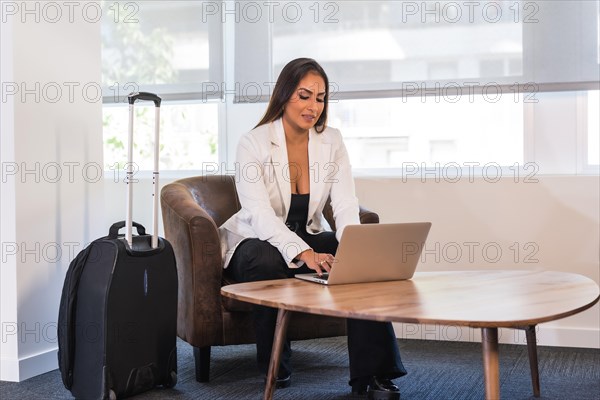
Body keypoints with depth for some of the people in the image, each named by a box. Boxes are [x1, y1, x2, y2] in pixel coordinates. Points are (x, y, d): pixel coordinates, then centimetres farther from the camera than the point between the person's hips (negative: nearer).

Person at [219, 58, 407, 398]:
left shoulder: (331, 141, -2)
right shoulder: (253, 143, -15)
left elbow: (345, 204, -11)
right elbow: (259, 214, -27)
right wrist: (303, 253, -43)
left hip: (311, 238, 4)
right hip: (257, 242, -3)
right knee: (269, 262, -38)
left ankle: (370, 372, -18)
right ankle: (275, 367, -15)